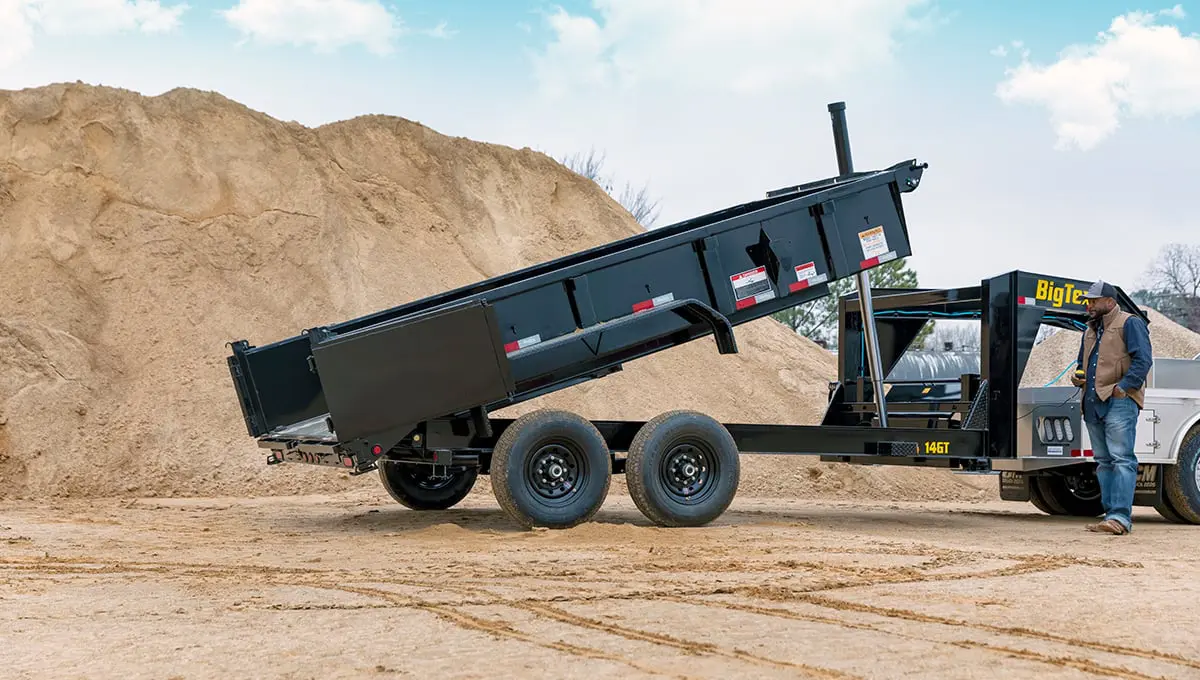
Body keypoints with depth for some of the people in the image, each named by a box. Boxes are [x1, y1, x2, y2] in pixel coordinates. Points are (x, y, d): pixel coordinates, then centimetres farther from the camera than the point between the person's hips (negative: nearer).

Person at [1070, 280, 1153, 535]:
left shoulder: (1130, 324, -2)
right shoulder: (1090, 330, 23)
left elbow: (1143, 360, -11)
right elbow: (1083, 363, 33)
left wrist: (1124, 385, -20)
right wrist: (1078, 378, 10)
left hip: (1119, 401, -9)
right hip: (1093, 403, 9)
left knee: (1121, 458, -13)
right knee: (1103, 461, 8)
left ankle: (1121, 517, -19)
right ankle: (1111, 513, 12)